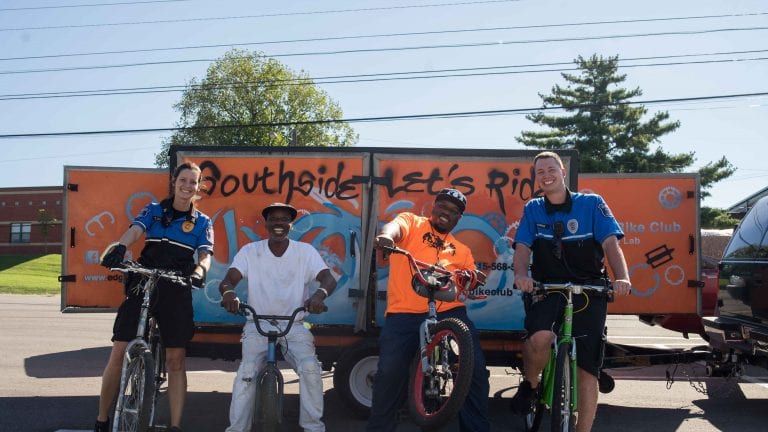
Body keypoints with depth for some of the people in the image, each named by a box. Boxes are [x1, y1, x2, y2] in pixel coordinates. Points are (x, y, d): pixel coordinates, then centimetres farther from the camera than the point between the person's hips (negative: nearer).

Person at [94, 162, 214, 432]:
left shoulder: (203, 222, 10)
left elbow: (206, 254, -5)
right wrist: (120, 247, -33)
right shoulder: (154, 210, 10)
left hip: (176, 292, 0)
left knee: (176, 360, -2)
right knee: (119, 353, -3)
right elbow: (135, 230, -9)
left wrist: (200, 270, -29)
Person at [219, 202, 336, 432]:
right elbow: (228, 279, -13)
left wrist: (320, 293, -40)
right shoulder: (250, 251, -2)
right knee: (247, 371, -23)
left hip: (294, 326, 0)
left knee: (310, 368, -22)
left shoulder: (305, 251, -3)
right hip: (258, 325, 0)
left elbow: (328, 279, -15)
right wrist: (228, 292, -39)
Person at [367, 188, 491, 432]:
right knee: (390, 372, -13)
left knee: (475, 368, -9)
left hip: (449, 312, 4)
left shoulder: (461, 250, 24)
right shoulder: (411, 222, 12)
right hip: (404, 313, -3)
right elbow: (396, 226, -11)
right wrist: (386, 236, -36)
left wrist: (473, 278, -10)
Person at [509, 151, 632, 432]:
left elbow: (610, 243, -8)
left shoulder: (591, 203, 1)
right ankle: (529, 384, 0)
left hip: (589, 290, 0)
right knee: (540, 337, -30)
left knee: (587, 368, -2)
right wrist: (521, 274, -25)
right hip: (547, 287, 0)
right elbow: (523, 247, -3)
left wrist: (622, 277, -26)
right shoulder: (533, 209, 7)